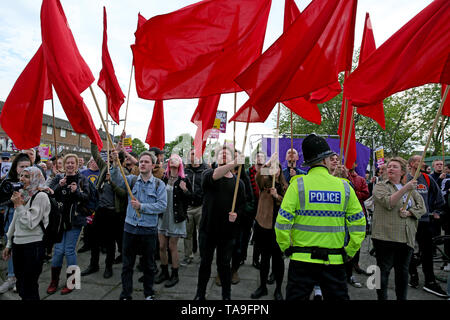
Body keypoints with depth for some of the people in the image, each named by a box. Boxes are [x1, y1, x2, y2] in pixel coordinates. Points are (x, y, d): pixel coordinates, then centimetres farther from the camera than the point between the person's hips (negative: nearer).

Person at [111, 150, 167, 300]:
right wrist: (116, 164, -34)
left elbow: (162, 205, -13)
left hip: (149, 230, -1)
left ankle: (149, 294, 33)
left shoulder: (159, 184, -4)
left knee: (148, 265, 15)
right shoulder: (132, 179, 2)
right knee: (127, 265, 11)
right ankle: (125, 295, 27)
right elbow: (117, 180, -18)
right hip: (130, 228, 1)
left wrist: (141, 206, -19)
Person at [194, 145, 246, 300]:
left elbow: (242, 204, 8)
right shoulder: (209, 174, -3)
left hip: (227, 231, 1)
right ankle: (200, 294, 33)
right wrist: (233, 164, -45)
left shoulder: (238, 182, 3)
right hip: (207, 228, 0)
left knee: (224, 264, 11)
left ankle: (226, 295, 31)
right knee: (205, 263, 14)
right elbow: (215, 175, -28)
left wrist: (236, 214, -15)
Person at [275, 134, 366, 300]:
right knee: (339, 297, 19)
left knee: (296, 297, 12)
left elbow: (282, 222, -12)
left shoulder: (297, 185, -8)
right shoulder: (344, 186, -1)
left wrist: (286, 248, 1)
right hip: (335, 262, 2)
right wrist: (348, 252, 10)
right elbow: (359, 225, 1)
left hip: (302, 260, -2)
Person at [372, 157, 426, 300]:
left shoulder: (411, 189, 15)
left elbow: (422, 208, 10)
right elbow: (388, 203, -18)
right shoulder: (380, 186, -2)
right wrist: (405, 188, -25)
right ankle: (382, 298, 17)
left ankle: (402, 298, 30)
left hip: (407, 238, 5)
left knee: (403, 271, 15)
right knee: (384, 271, 4)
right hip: (385, 237, -5)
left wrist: (409, 212, -9)